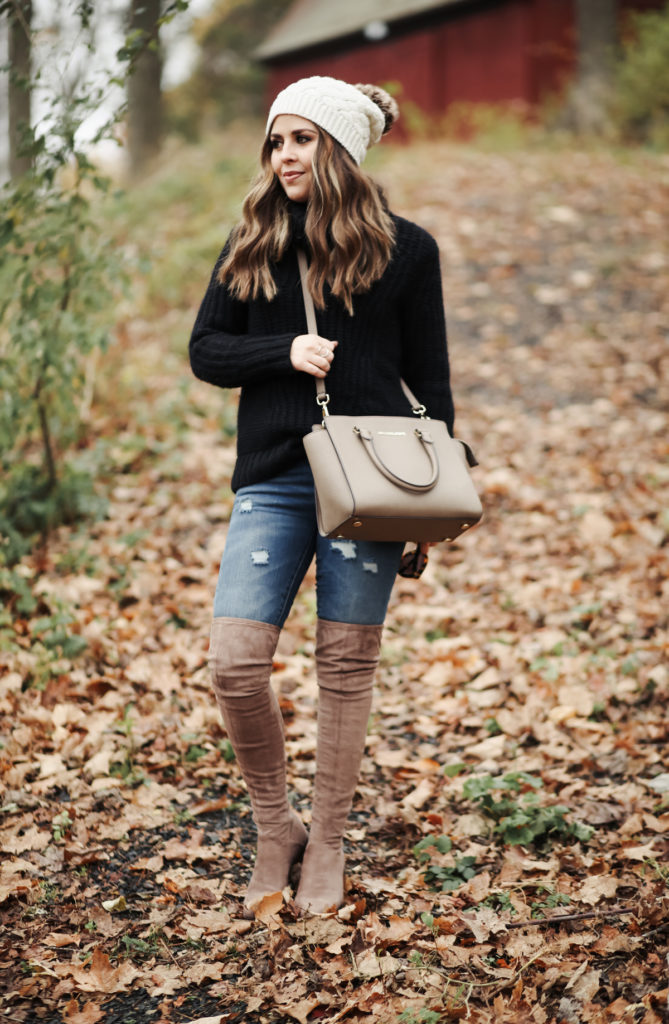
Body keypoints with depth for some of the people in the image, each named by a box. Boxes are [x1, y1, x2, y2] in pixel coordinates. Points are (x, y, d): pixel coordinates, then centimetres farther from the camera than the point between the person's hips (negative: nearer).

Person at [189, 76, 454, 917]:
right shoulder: (252, 244, 9)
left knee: (346, 664, 4)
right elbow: (205, 351, 8)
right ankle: (274, 831, 15)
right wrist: (285, 352, -10)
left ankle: (327, 846, 20)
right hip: (272, 482, 2)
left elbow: (430, 380, 7)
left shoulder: (405, 249, 3)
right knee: (234, 664, -7)